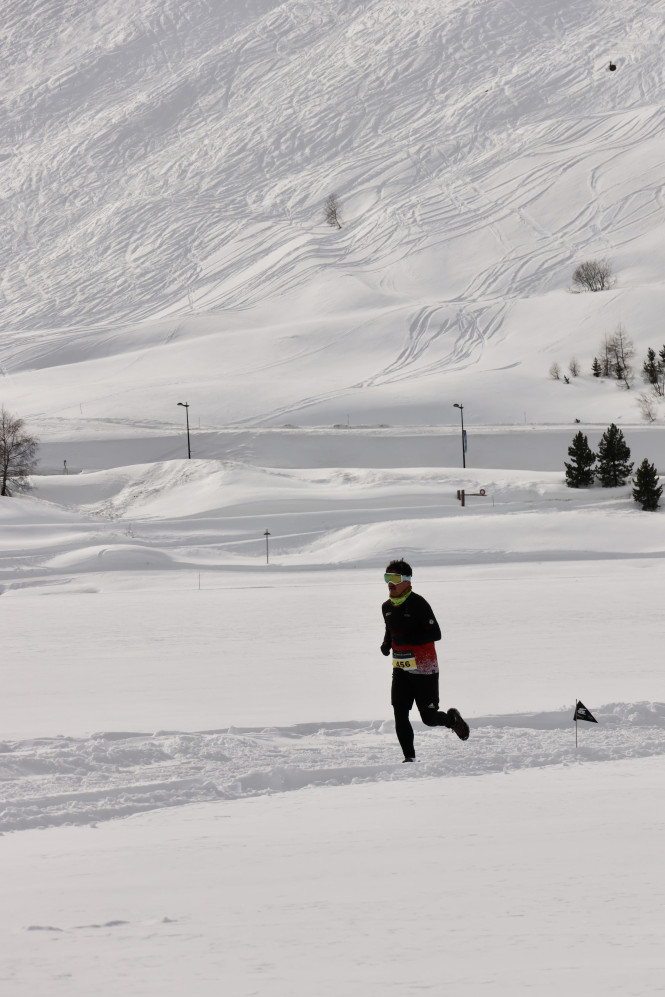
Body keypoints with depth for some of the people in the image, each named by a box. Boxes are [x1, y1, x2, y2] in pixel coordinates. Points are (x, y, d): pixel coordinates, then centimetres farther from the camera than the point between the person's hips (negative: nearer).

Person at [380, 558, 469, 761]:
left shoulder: (418, 604, -14)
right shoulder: (387, 607, 8)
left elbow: (435, 634, -18)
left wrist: (407, 640, -28)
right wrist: (386, 643, 3)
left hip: (424, 669, -6)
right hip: (401, 668, 6)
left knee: (429, 718, -1)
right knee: (400, 715, -7)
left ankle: (452, 718, 31)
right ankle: (409, 758, 0)